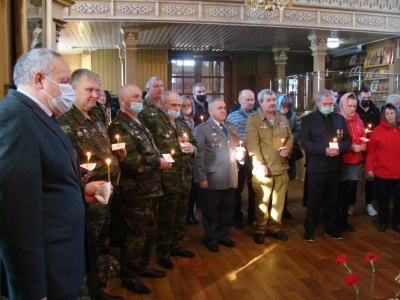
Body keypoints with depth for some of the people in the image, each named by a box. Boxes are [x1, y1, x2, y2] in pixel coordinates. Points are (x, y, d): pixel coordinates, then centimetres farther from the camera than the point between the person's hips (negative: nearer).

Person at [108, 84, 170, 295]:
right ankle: (129, 276, 17)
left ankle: (144, 266, 35)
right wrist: (157, 162, -16)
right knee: (135, 234, 1)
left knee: (149, 231, 19)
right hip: (135, 190, -9)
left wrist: (161, 160, 7)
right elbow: (128, 159, -25)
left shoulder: (139, 124, 17)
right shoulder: (119, 126, -14)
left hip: (150, 187, 9)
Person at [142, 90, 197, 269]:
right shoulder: (154, 124, -8)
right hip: (167, 180, -7)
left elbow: (195, 145, 21)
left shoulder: (184, 126, 15)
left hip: (185, 179, 7)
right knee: (165, 219, 4)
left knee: (181, 217, 17)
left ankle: (177, 246, 34)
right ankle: (162, 253, 18)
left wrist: (192, 148, 1)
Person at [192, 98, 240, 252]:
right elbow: (198, 155, -11)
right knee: (211, 210, 7)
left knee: (228, 208, 12)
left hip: (231, 177, 6)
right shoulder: (201, 129, -5)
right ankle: (211, 239, 22)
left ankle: (223, 235, 30)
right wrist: (201, 177, -15)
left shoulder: (232, 128, 15)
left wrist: (240, 153, 4)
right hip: (213, 178, -5)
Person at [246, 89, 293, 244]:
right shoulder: (253, 119, -6)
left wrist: (288, 148, -4)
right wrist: (260, 164, -19)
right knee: (262, 201, 2)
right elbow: (252, 144, -13)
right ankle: (260, 229, 17)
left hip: (281, 166, 5)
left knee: (278, 200, 12)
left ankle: (274, 227, 27)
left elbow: (289, 137, 19)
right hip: (263, 168, -5)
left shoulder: (283, 119, 14)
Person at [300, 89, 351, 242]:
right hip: (316, 166, -4)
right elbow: (305, 142, -10)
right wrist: (324, 150, -21)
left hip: (335, 166, 4)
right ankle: (310, 229, 15)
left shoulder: (340, 119, 11)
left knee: (332, 199, 13)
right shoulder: (308, 119, -2)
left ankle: (330, 228, 27)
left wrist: (339, 148, -13)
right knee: (314, 199, 3)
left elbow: (347, 140, 9)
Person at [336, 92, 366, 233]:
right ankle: (336, 220, 13)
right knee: (340, 191, -1)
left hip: (356, 161, 6)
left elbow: (363, 138, 18)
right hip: (342, 161, -5)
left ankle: (344, 219, 22)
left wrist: (363, 146, -4)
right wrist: (351, 147, -18)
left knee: (350, 191, 8)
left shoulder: (359, 121, 11)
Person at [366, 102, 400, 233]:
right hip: (382, 171, -1)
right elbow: (371, 151, -2)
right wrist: (369, 168, -7)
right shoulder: (377, 130, -3)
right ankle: (383, 221, 26)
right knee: (383, 198, 11)